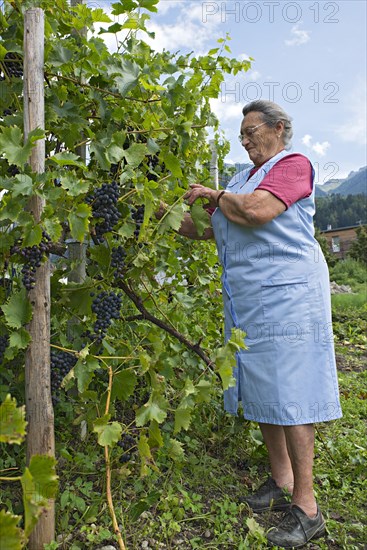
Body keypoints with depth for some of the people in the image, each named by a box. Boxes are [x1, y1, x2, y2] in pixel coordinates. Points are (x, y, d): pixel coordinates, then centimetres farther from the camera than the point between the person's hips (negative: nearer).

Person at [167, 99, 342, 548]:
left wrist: (214, 195, -3)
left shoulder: (294, 165, -1)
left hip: (286, 297, -8)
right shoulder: (244, 179, 22)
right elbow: (209, 229, 21)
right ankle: (281, 483, 27)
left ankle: (306, 507, 6)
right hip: (247, 303, 8)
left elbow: (257, 211, -19)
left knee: (289, 397, -6)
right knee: (262, 394, 12)